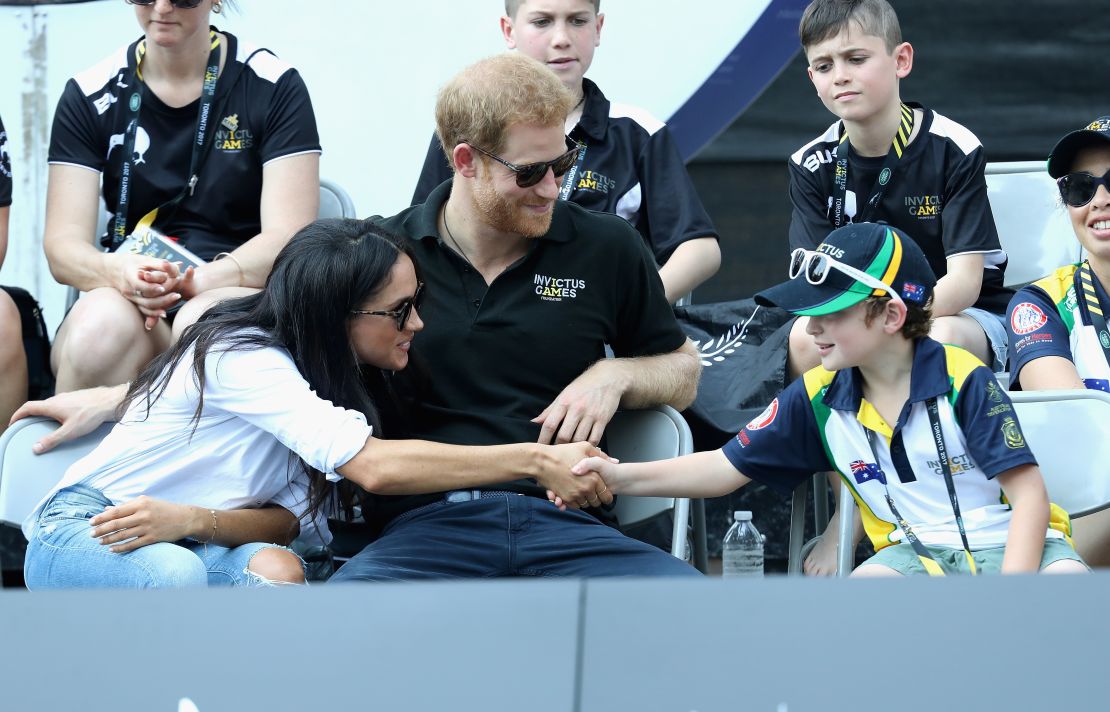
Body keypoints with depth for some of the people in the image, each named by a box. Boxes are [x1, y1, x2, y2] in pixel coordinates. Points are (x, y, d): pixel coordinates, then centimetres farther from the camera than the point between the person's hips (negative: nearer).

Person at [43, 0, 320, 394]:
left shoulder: (275, 87, 1)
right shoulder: (89, 94, 6)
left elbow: (288, 239, -7)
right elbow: (62, 244, -2)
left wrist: (198, 281, -28)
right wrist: (118, 272, -26)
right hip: (127, 301, 2)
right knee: (102, 322, -35)